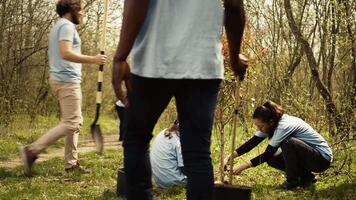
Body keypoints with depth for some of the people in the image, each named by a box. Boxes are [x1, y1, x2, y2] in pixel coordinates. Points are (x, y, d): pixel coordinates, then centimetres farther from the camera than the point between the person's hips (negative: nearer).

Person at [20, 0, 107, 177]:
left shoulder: (59, 26, 22)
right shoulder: (67, 26, -10)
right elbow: (66, 53, -24)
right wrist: (93, 59, -23)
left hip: (62, 79, 11)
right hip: (67, 80, -11)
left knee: (76, 122, 11)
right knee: (70, 124, -12)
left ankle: (71, 163, 10)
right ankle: (32, 151, -15)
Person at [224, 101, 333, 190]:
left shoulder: (284, 125, -29)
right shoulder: (270, 124, -4)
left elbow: (268, 153, -27)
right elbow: (252, 143, -4)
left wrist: (243, 166, -26)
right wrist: (230, 157, -11)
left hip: (323, 158, -9)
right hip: (307, 154, 9)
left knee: (288, 143, -30)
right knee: (272, 159, -4)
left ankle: (292, 181, -10)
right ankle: (306, 177, 10)